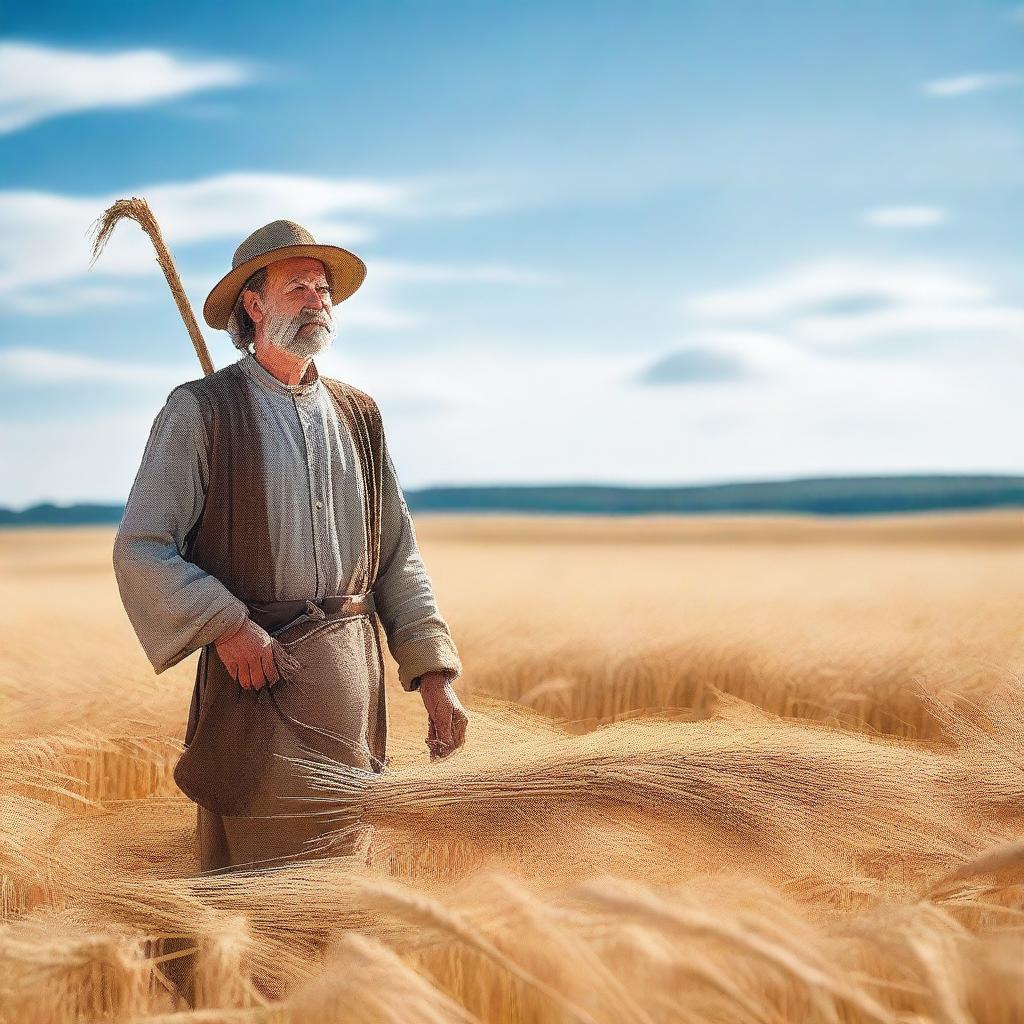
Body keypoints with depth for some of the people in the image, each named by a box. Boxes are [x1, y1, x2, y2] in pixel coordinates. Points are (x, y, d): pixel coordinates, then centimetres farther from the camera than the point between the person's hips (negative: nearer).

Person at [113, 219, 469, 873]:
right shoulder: (200, 411, -1)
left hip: (354, 674, 5)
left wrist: (434, 674, 5)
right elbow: (140, 549, -6)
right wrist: (224, 626, -18)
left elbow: (399, 555, 14)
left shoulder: (359, 416, 14)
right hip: (258, 665, -5)